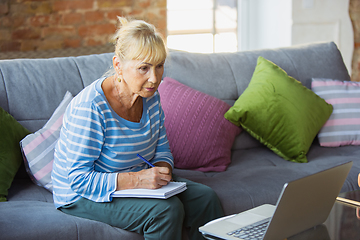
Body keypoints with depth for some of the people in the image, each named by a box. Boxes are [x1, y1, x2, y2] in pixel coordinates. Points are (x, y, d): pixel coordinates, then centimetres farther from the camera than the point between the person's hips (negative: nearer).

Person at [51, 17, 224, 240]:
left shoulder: (150, 96, -4)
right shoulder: (90, 108, -27)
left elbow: (162, 149, 9)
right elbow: (80, 179, -26)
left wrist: (162, 169, -15)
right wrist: (136, 179, -35)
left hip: (137, 179, 7)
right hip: (83, 196, -7)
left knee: (206, 198, -8)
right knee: (167, 209, -27)